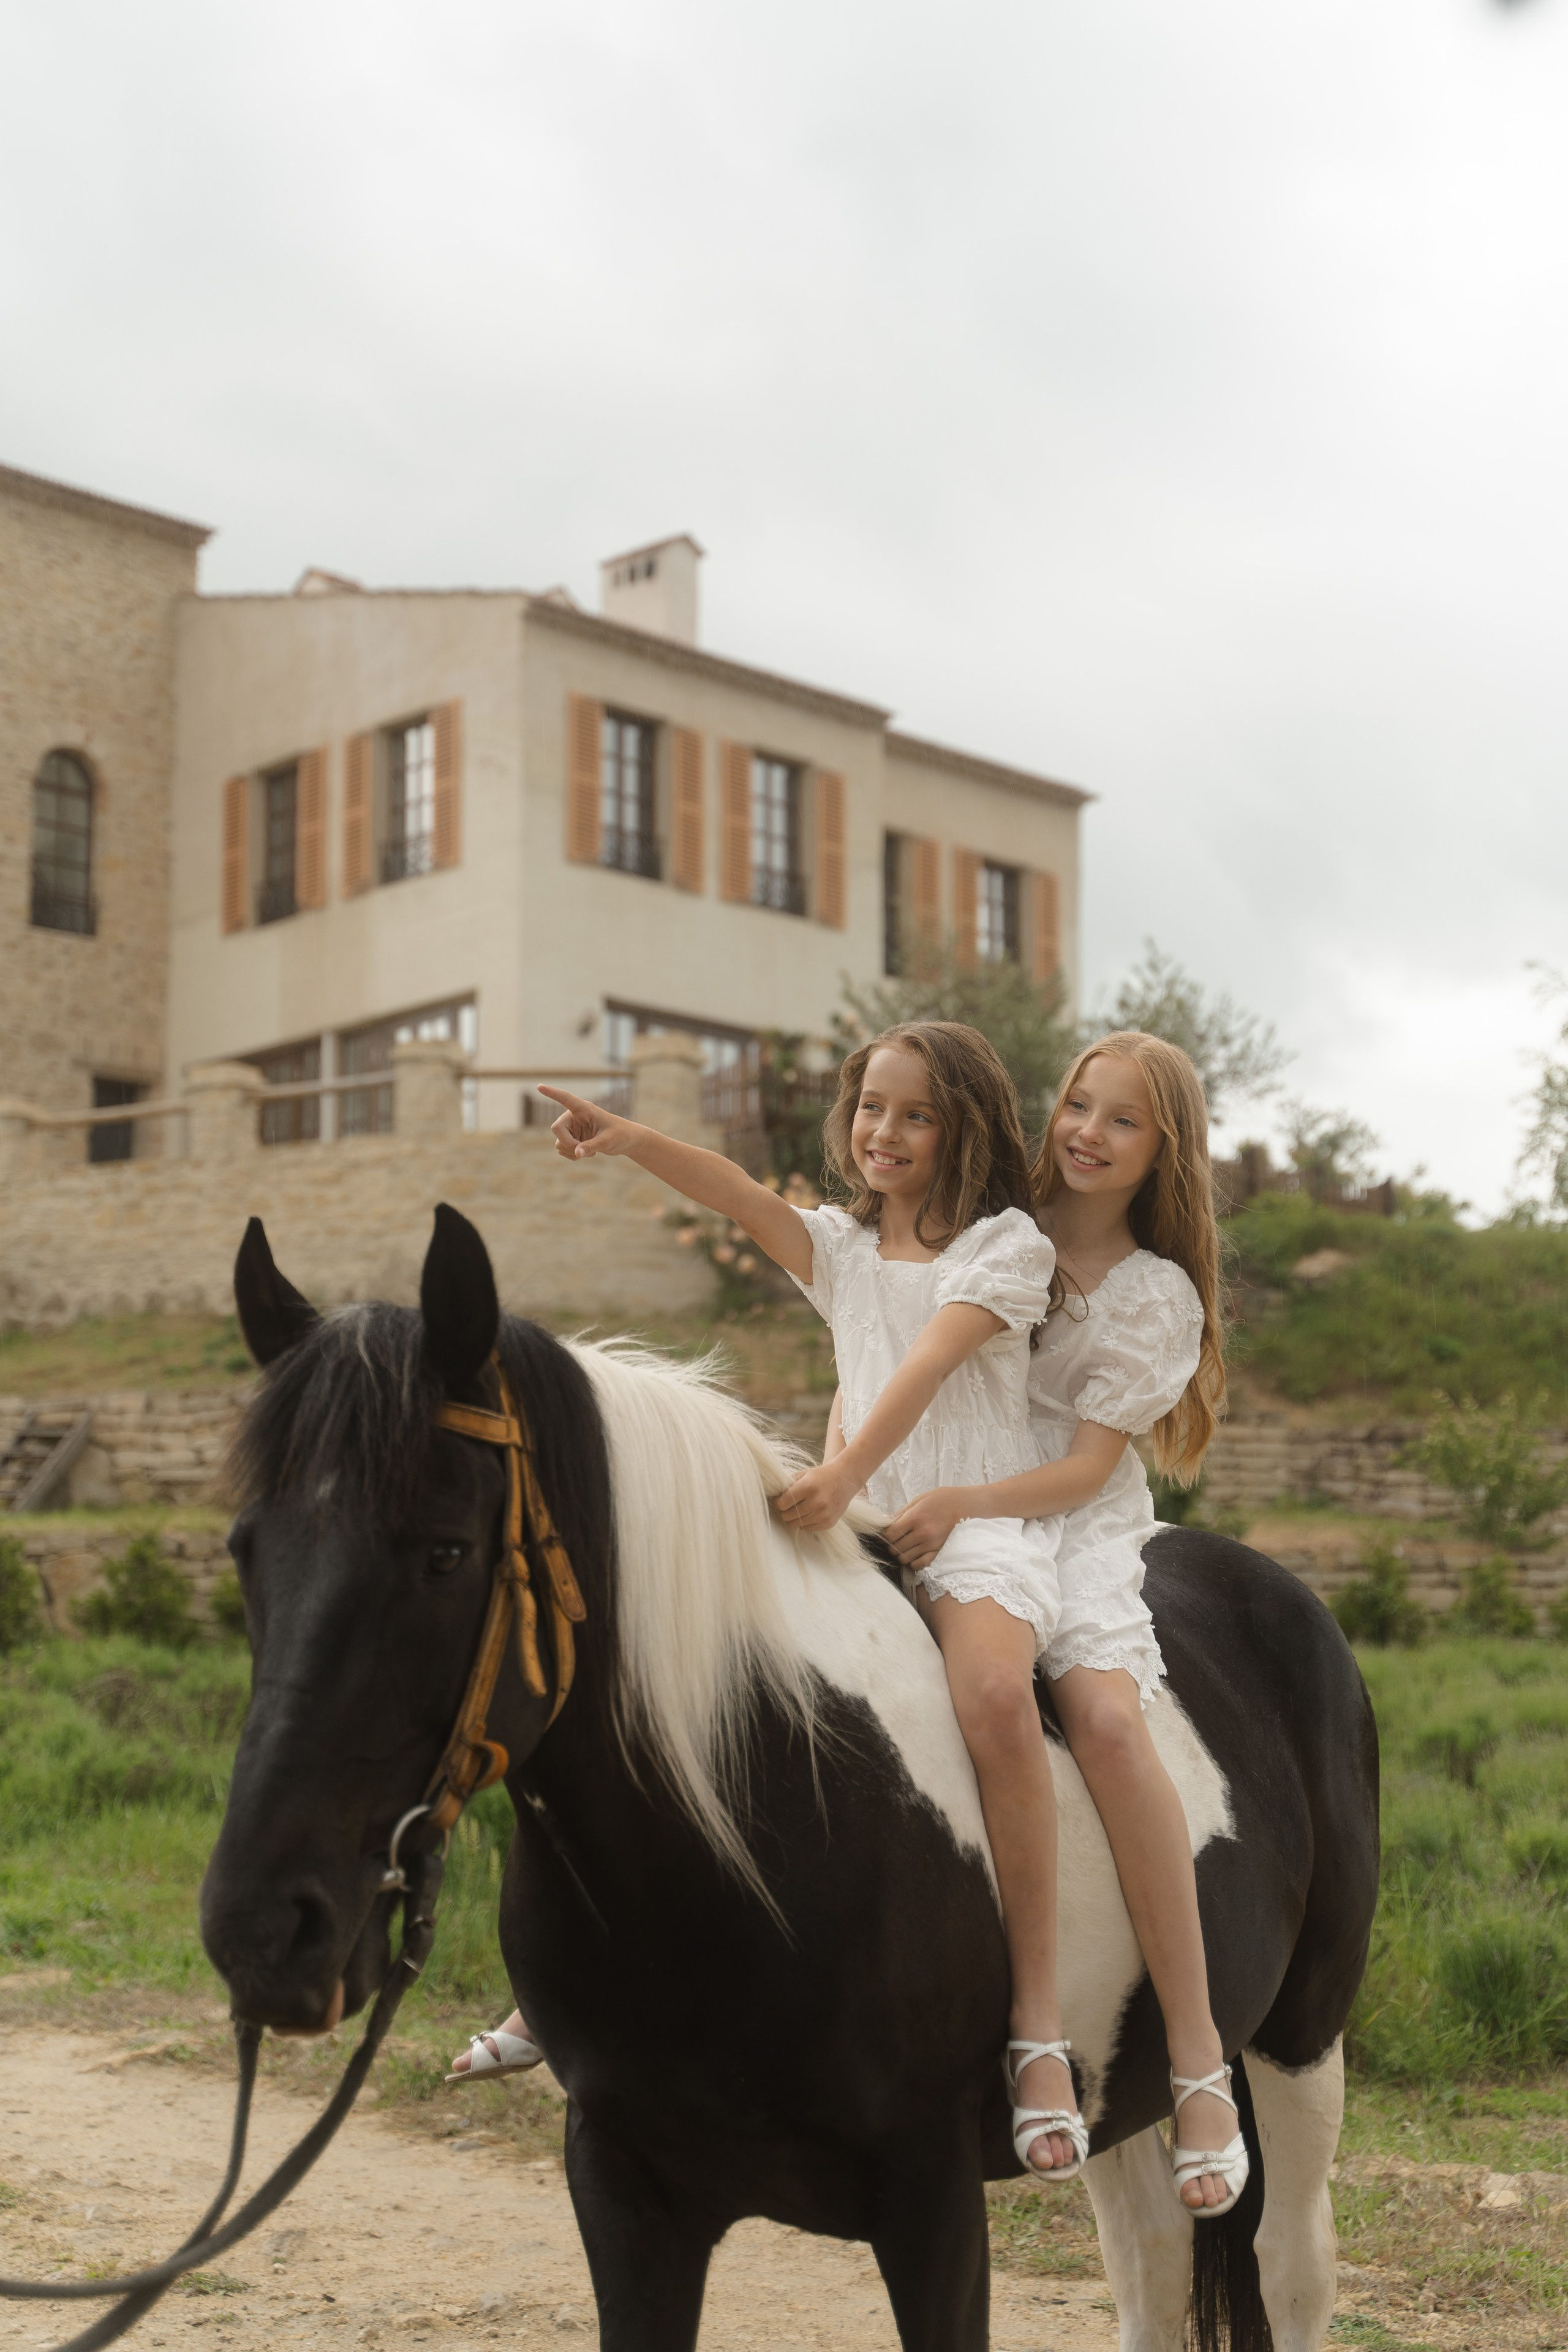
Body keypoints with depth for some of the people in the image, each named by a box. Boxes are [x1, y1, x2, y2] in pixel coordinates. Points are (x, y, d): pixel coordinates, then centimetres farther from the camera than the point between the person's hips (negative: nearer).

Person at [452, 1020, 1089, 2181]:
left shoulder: (1006, 1243, 2)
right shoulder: (841, 1246, 17)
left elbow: (929, 1364, -16)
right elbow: (737, 1195, -2)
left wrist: (850, 1470, -31)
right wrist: (630, 1141, -20)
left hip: (984, 1528, -6)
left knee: (994, 1694, -37)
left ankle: (1040, 2027, -33)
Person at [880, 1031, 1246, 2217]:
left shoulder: (1157, 1295, 2)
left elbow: (1085, 1465, -7)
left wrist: (963, 1503, -23)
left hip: (1069, 1531, -4)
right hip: (923, 1527, 4)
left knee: (1104, 1713, -32)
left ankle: (1201, 2064, -28)